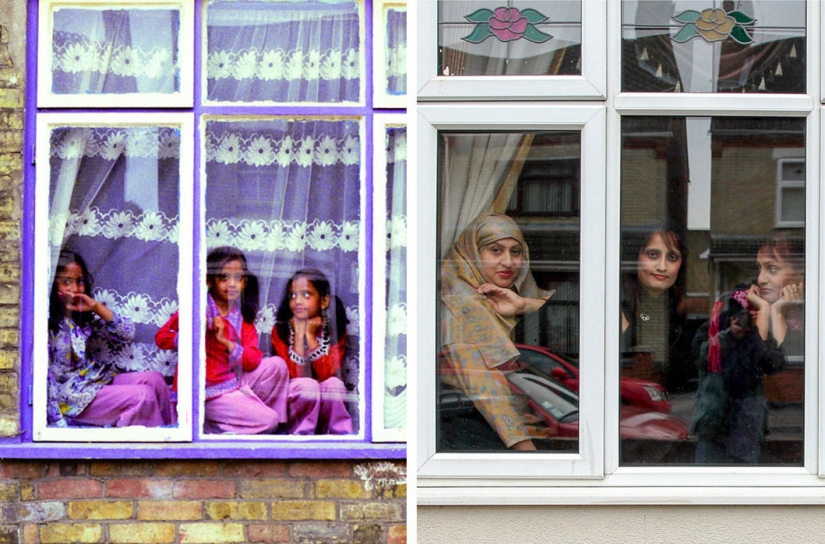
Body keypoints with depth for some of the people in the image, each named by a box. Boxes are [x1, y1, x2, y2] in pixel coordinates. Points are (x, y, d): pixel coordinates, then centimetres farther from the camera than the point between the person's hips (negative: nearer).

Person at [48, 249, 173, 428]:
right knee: (144, 396, -22)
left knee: (153, 379, -13)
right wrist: (58, 421, -19)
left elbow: (127, 334, 6)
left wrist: (97, 307, -6)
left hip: (100, 379, 8)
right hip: (73, 396, -7)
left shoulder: (84, 316, 11)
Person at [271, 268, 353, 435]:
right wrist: (299, 334, -20)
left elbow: (328, 374, -16)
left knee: (334, 383, -28)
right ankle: (301, 432, -13)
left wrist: (310, 335, -18)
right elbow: (294, 374, -17)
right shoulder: (280, 330, -6)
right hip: (291, 400, -1)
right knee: (307, 384, -31)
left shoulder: (334, 330, -2)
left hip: (326, 401, 1)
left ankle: (340, 432, -14)